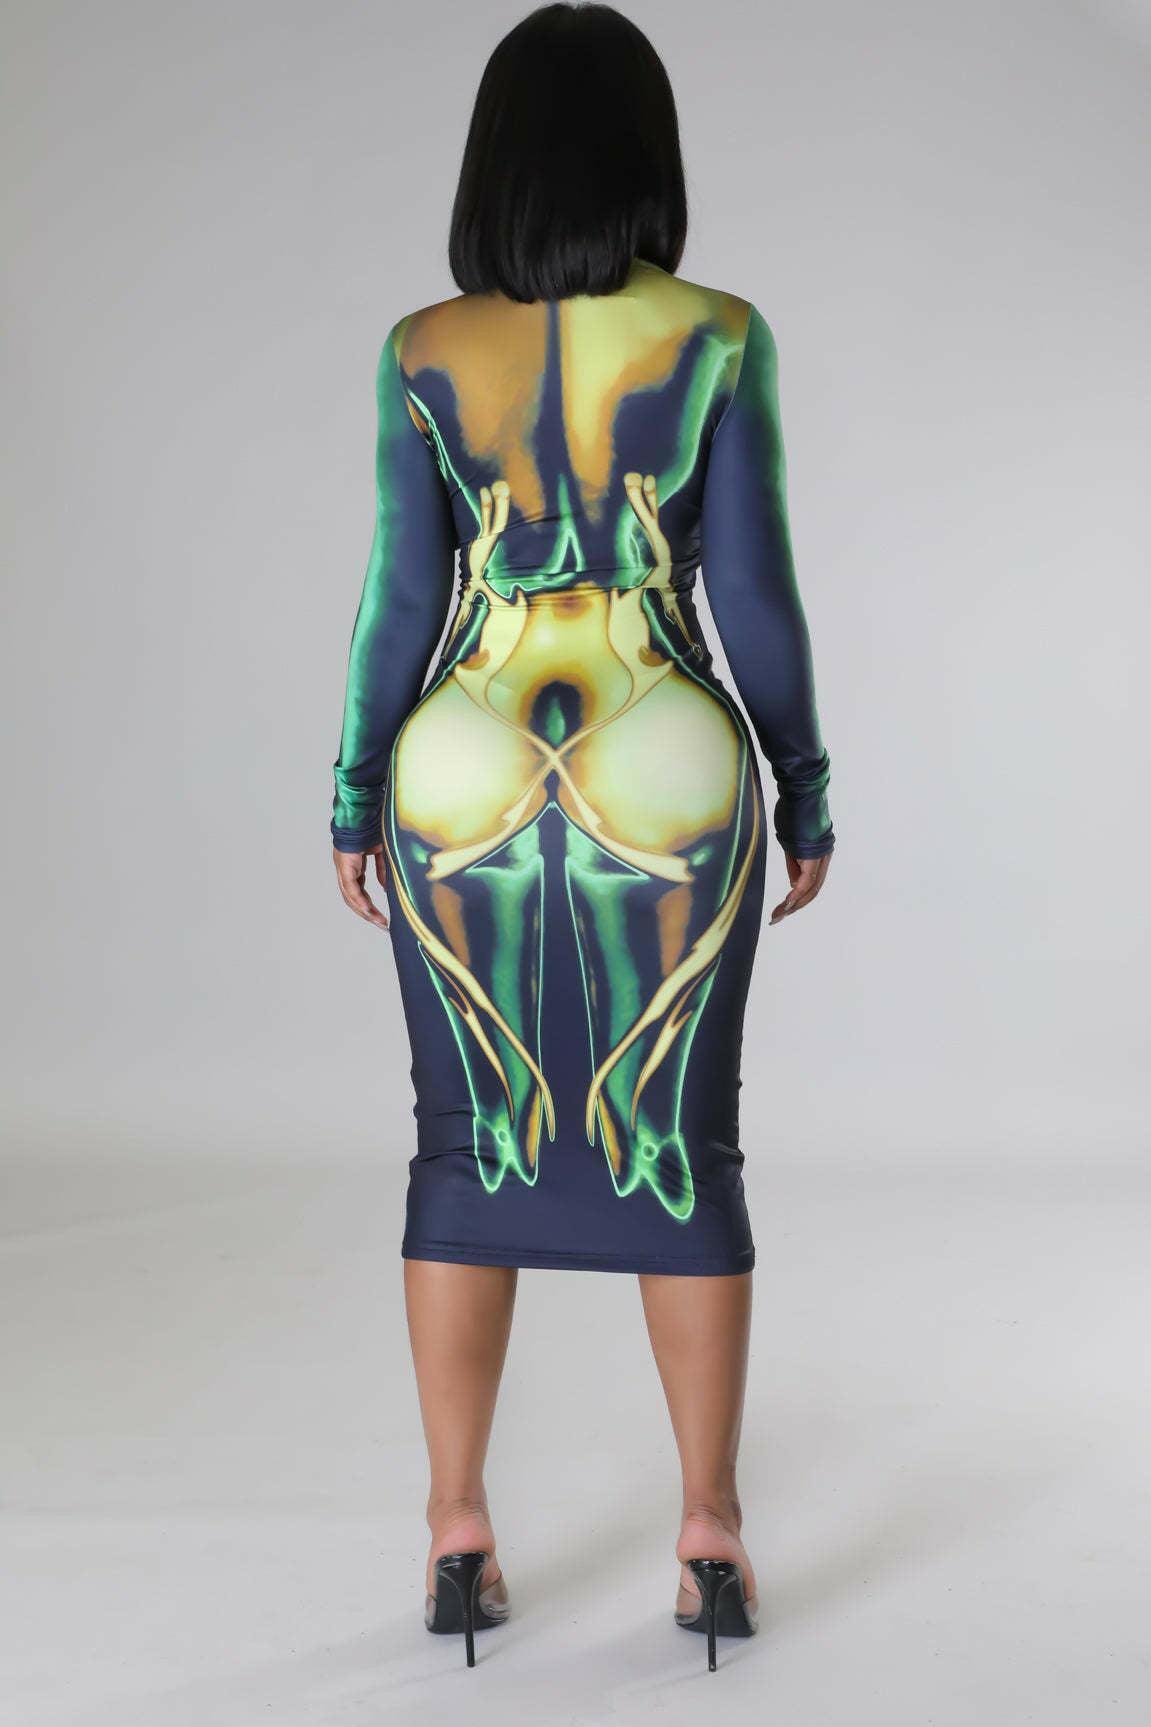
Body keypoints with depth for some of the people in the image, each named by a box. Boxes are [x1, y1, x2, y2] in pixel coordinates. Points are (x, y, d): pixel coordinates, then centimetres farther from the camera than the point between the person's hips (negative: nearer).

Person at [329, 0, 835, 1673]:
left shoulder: (423, 350, 0)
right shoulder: (720, 335, -3)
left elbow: (401, 599, -1)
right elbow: (755, 594, -4)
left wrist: (358, 801, 9)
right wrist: (806, 794, 6)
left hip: (467, 784, 1)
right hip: (666, 784, -1)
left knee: (469, 1153, 10)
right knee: (681, 1155, 8)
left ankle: (459, 1536, 14)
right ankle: (712, 1539, 12)